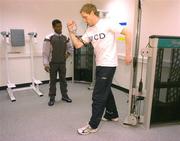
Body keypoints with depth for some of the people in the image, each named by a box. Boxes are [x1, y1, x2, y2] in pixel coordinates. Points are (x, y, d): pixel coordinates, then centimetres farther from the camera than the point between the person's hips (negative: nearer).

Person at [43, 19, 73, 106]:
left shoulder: (65, 38, 4)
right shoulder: (49, 38, -9)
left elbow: (70, 48, 20)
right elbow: (45, 52, -10)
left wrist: (68, 54, 1)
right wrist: (46, 64, -16)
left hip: (62, 63, 4)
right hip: (53, 63, -3)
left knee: (63, 79, 12)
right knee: (53, 80, 5)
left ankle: (64, 96, 24)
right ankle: (52, 98, 16)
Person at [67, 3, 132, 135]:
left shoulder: (107, 23, -11)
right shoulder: (89, 30, 9)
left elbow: (127, 33, -12)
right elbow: (78, 45, 6)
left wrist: (128, 54, -13)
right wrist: (71, 31, -4)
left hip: (108, 65, -8)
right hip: (99, 65, 8)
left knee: (98, 95, -3)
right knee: (106, 91, 21)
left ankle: (93, 125, 12)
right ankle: (112, 114, 42)